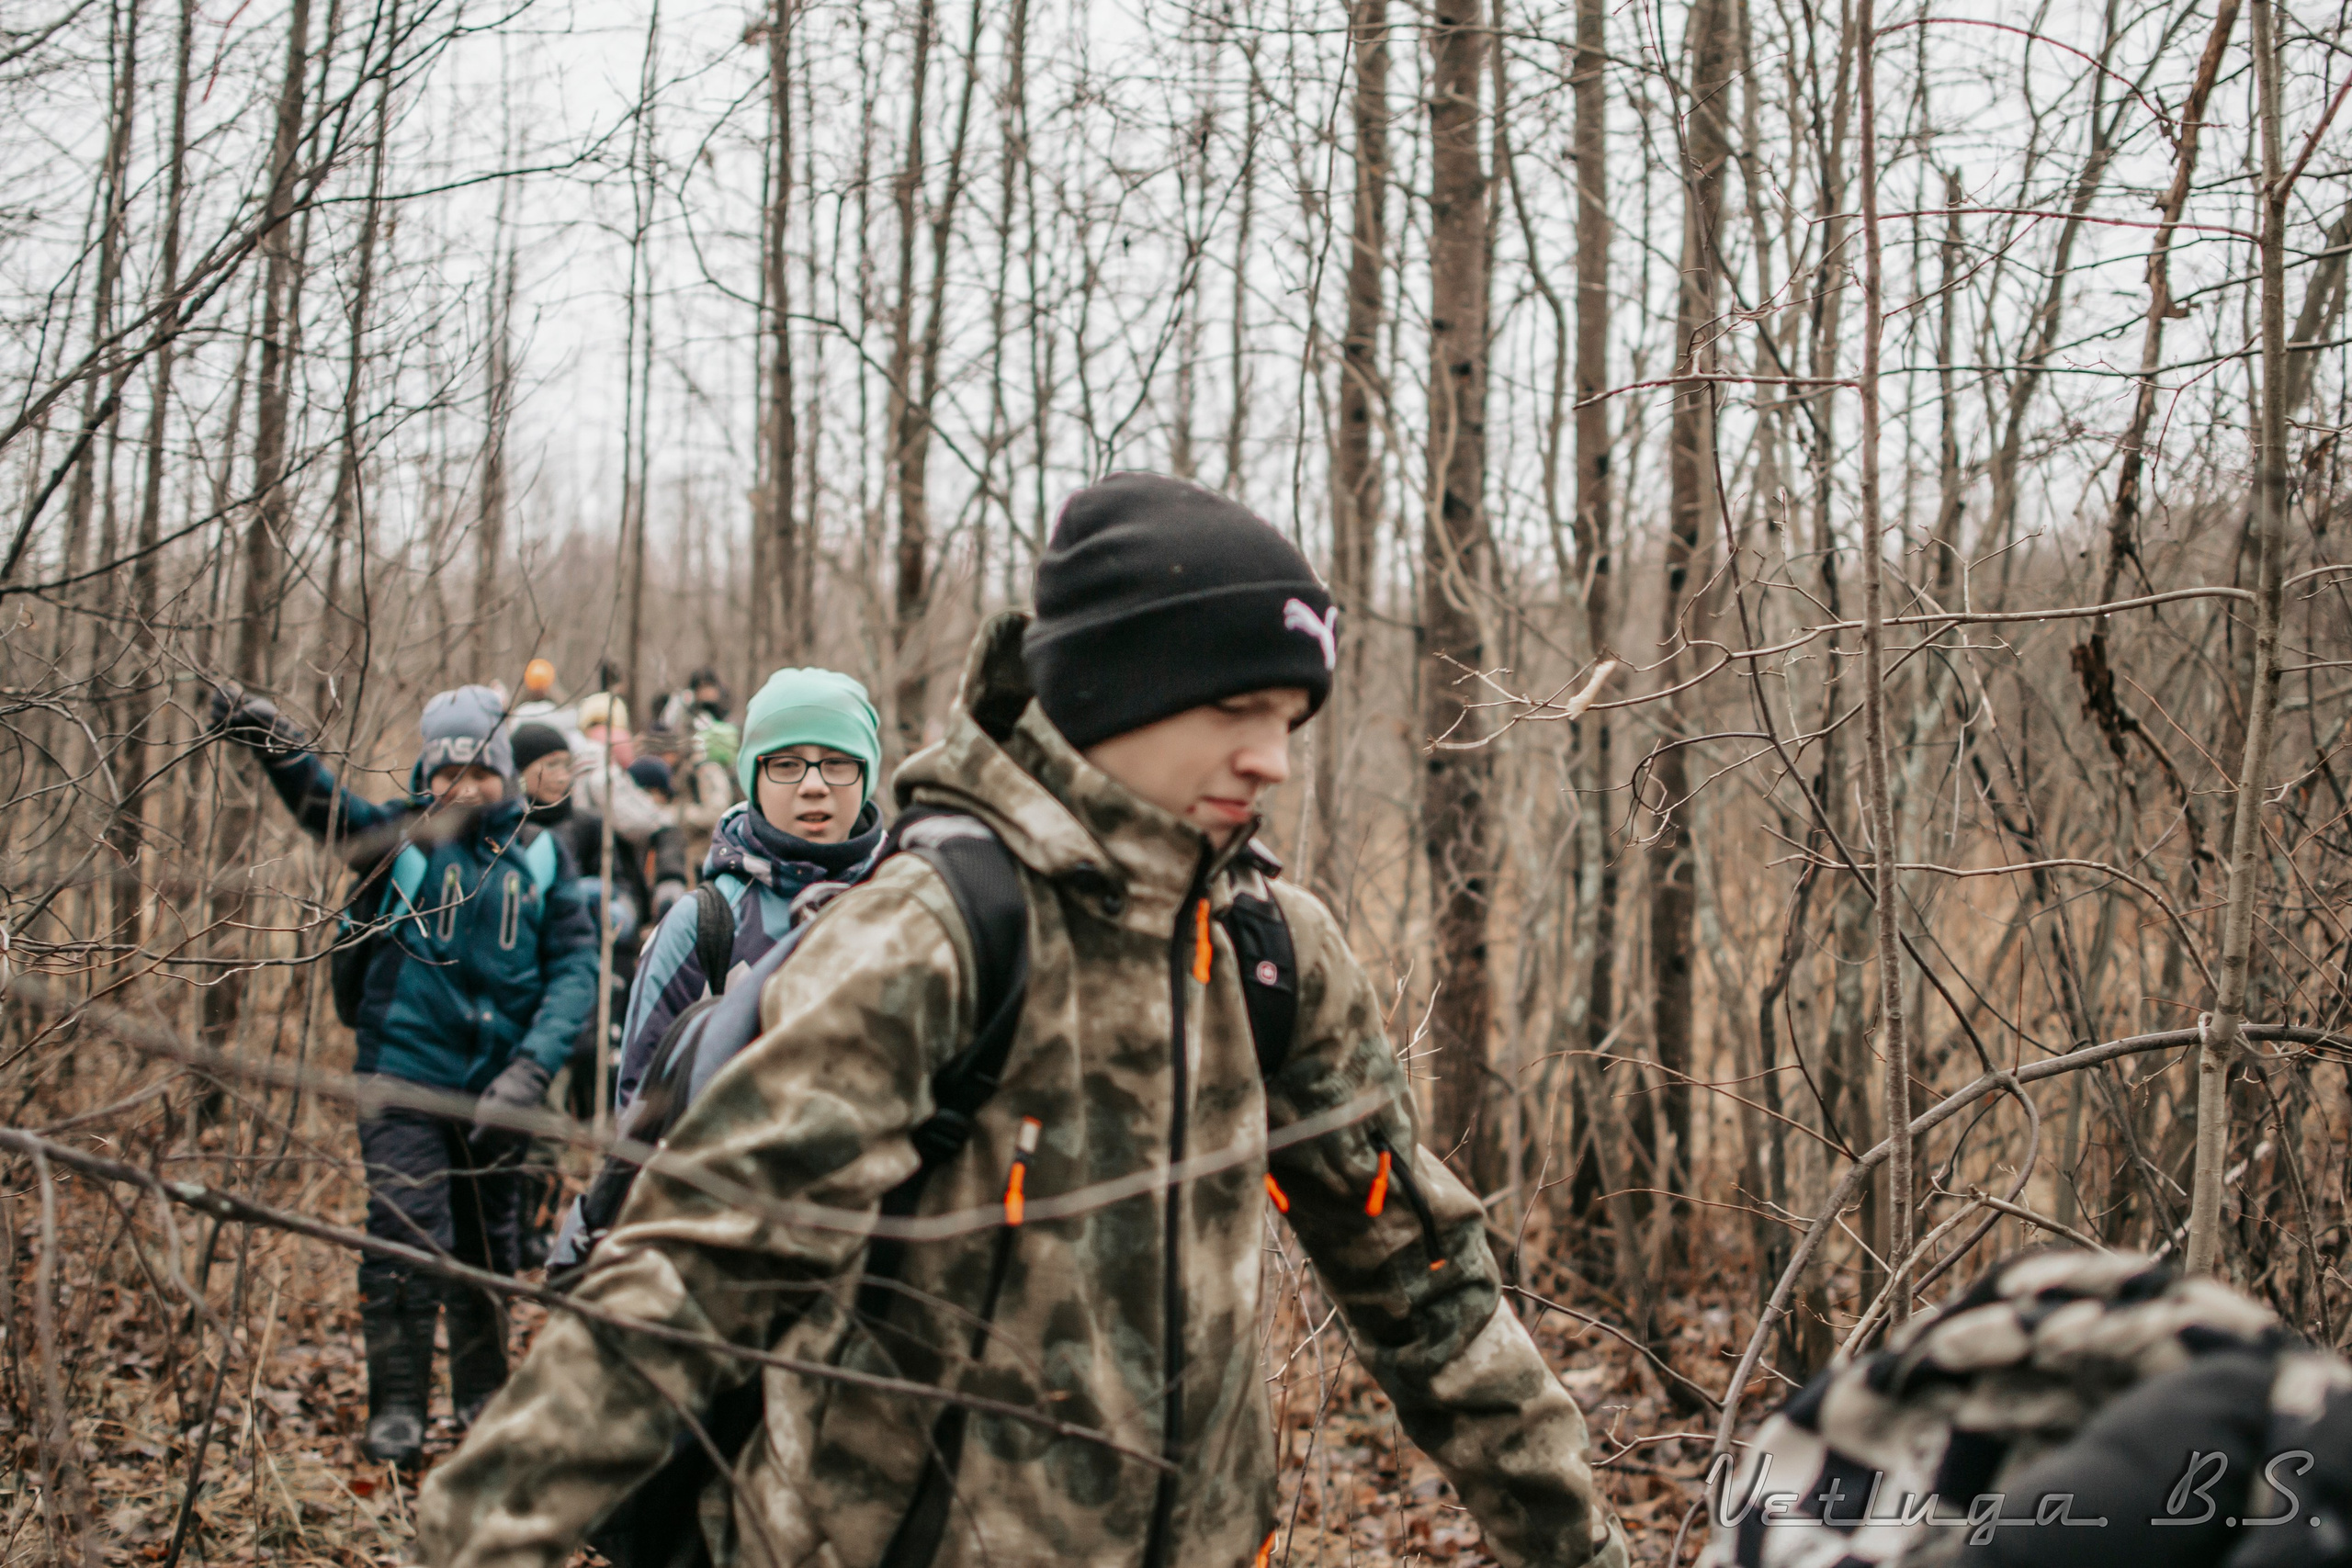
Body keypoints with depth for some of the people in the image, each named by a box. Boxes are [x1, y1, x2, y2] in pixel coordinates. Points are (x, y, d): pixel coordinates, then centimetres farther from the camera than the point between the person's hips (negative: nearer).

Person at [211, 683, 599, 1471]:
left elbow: (575, 967, -2)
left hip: (497, 1088, 3)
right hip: (405, 1078, -2)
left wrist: (532, 1067, -15)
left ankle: (484, 1398, 30)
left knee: (488, 1249, 14)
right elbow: (321, 802, -21)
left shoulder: (540, 857, 2)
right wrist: (274, 743, -42)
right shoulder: (398, 838, -3)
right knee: (409, 1235, -12)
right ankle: (395, 1406, 0)